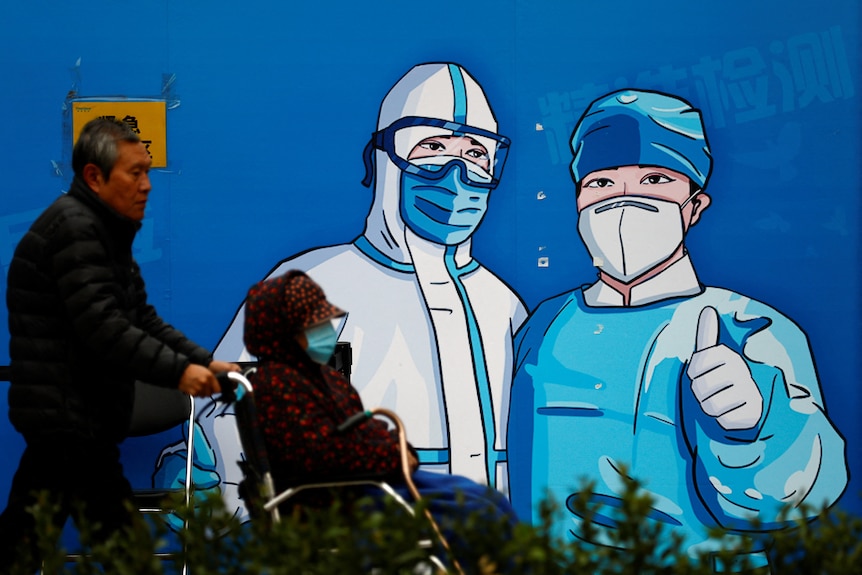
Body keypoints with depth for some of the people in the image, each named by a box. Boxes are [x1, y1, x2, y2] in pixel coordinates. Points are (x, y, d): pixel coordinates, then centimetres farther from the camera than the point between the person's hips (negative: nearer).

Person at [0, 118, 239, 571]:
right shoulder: (73, 227, -14)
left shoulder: (106, 231, 18)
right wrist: (177, 371, -21)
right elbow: (102, 326, -23)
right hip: (68, 418, -10)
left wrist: (205, 362, 5)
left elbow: (142, 319, 16)